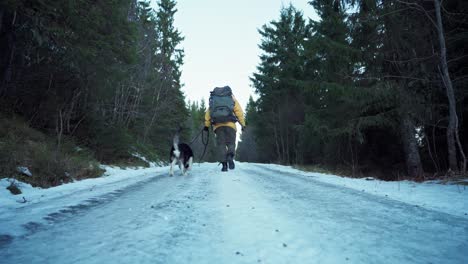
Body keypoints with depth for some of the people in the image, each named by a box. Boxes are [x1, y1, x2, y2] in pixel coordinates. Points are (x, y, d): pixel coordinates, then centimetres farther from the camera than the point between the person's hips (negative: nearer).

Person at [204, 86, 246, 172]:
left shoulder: (213, 98, 24)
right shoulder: (232, 98, 17)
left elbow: (208, 112, 15)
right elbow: (239, 111, 5)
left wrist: (207, 125, 13)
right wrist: (243, 124, 4)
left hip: (217, 124, 2)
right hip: (230, 124, -1)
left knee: (220, 143, 5)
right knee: (231, 142, 4)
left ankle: (224, 163, -4)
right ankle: (230, 156, -26)